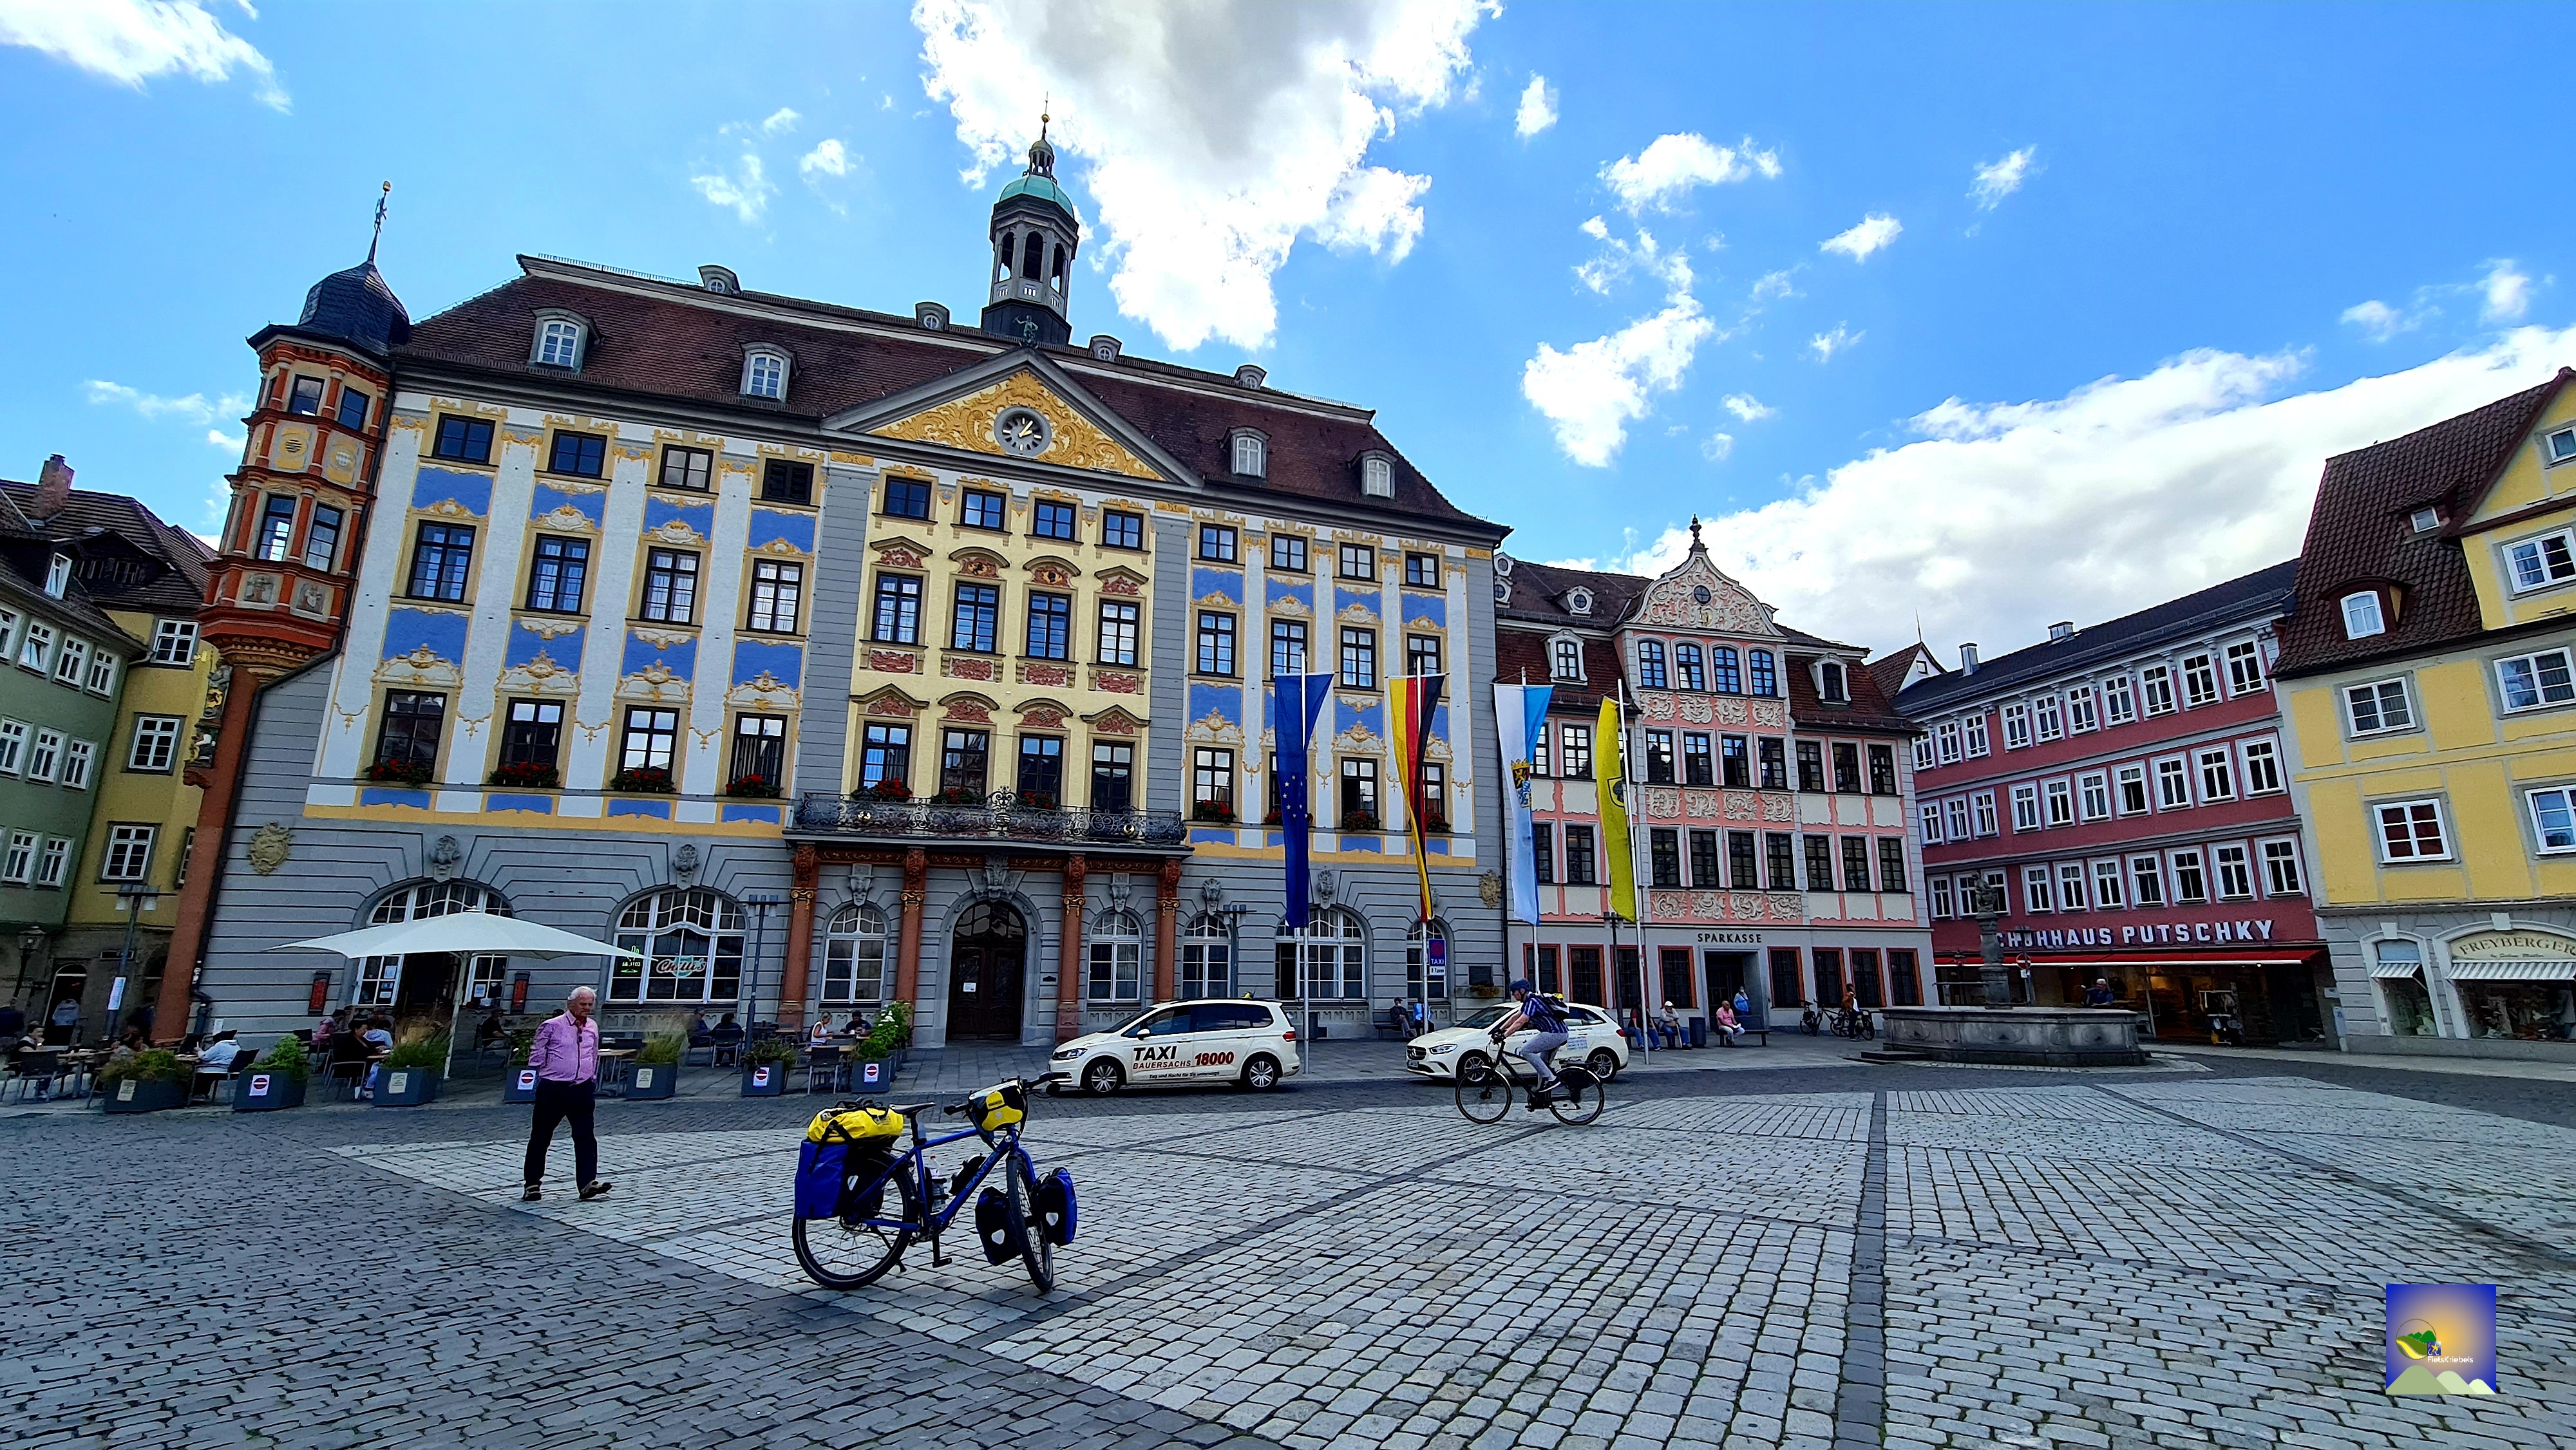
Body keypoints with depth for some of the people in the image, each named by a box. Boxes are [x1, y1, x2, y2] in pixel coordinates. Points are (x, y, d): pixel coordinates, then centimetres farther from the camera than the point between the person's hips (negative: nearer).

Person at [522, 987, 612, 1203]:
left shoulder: (592, 1027, 10)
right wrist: (549, 1074, 2)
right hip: (552, 1089, -3)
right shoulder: (552, 1026, -5)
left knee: (585, 1136, -5)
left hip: (582, 1089, 3)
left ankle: (588, 1183, -7)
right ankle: (532, 1185, 22)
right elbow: (536, 1055, 1)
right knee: (541, 1137, 8)